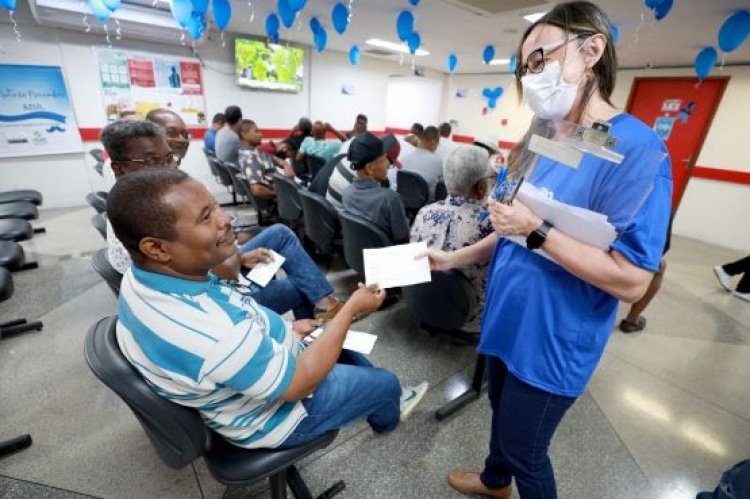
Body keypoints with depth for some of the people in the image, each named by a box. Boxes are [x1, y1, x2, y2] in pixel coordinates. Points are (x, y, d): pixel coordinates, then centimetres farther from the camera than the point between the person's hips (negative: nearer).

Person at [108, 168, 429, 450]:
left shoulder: (141, 279, -14)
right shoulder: (217, 333, -44)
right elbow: (301, 383, -28)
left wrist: (283, 331, 2)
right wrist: (352, 308, -19)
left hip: (247, 368, 7)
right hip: (272, 413, -7)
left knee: (349, 353, 25)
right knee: (386, 382, 12)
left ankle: (383, 404, 50)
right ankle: (387, 416, 47)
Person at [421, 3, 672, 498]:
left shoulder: (637, 149, -20)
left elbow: (632, 281, -23)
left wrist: (537, 231, -29)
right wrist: (454, 258, 4)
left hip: (552, 341, -7)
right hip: (509, 318, 8)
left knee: (523, 448, 14)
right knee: (502, 410, 29)